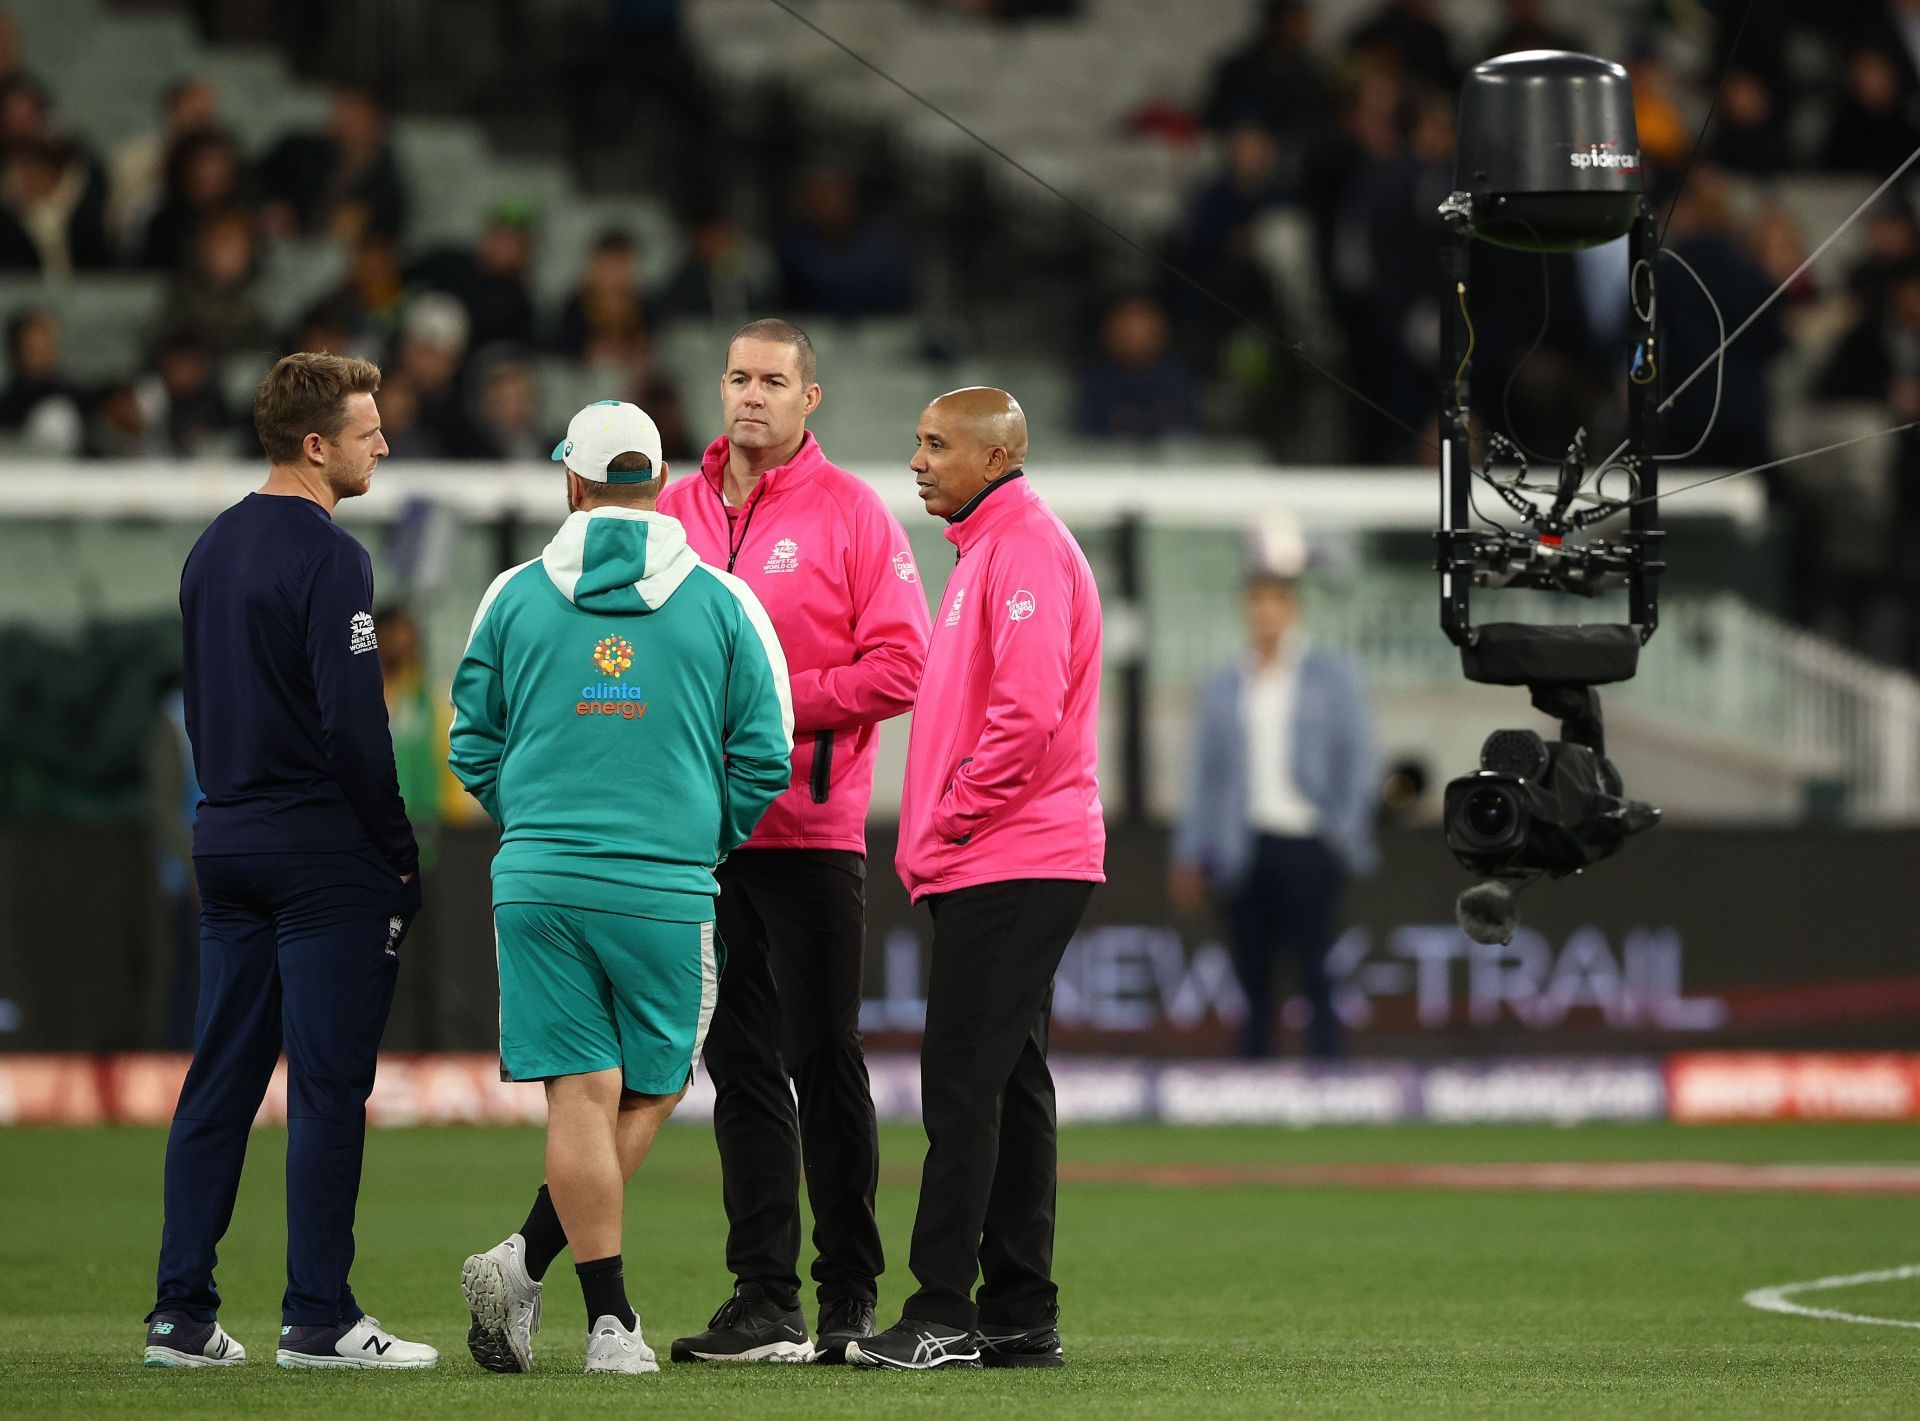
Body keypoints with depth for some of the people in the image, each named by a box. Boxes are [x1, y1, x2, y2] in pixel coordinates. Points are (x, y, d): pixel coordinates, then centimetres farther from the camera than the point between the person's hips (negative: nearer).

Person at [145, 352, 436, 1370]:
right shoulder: (326, 557, -13)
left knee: (220, 1080, 9)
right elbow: (352, 724, -17)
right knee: (328, 1084, -4)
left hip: (225, 845, 8)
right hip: (323, 852, -8)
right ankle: (318, 1317, -5)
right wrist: (399, 855, -10)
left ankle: (181, 1312, 8)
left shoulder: (211, 550, 13)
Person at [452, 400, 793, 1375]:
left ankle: (610, 1319, -2)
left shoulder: (515, 595, 4)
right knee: (650, 1091, 11)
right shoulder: (721, 602, 1)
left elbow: (473, 746, 10)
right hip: (670, 888, -1)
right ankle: (527, 1260, -4)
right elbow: (764, 756, 2)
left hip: (538, 881, 1)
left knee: (580, 1094, 3)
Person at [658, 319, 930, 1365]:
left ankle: (849, 1297, 7)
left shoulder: (848, 512, -2)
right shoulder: (678, 511, 12)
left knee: (823, 1062, 0)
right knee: (741, 1065, 4)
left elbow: (900, 667, -7)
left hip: (811, 832, -4)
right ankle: (765, 1300, 5)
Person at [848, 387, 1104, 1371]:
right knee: (1006, 1085, 10)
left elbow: (1027, 715, -22)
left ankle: (943, 1314, -13)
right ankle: (1019, 1315, 12)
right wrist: (932, 843, 15)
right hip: (1001, 870, 10)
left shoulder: (1026, 549, -12)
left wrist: (944, 830, -14)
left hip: (1008, 869, -10)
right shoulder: (988, 550, 21)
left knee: (963, 1083, -12)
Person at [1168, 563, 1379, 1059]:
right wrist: (1190, 859, 9)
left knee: (1315, 976, -7)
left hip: (1308, 846, -3)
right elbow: (1206, 776, 14)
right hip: (1245, 847, 3)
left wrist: (1345, 832, -6)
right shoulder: (1223, 688, 13)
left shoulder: (1331, 678, 7)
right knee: (1254, 978, 4)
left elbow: (1359, 760, 5)